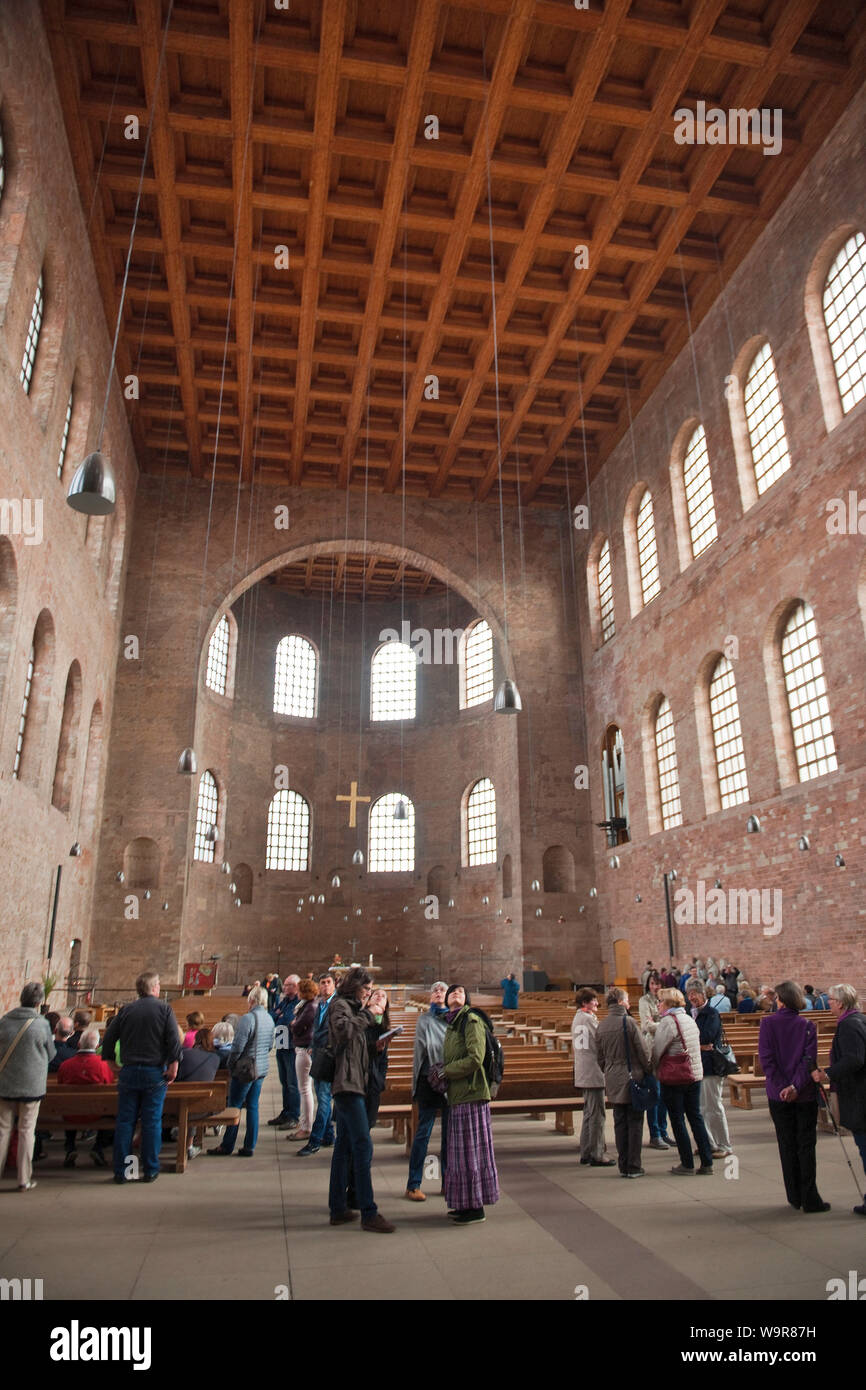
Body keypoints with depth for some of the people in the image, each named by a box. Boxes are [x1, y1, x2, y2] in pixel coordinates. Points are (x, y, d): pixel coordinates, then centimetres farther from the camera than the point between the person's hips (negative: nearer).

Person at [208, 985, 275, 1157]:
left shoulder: (248, 1018, -18)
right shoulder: (269, 1019, 5)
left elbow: (238, 1046, -19)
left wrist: (230, 1064, -5)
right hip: (262, 1069, 7)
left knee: (234, 1106, 5)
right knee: (253, 1106, 12)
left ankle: (227, 1146, 13)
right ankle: (249, 1147, 14)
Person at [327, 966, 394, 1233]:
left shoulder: (353, 1007, 19)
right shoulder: (339, 1005, -9)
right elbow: (342, 1030, -29)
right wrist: (362, 1016, -15)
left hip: (352, 1083, 10)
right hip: (347, 1083, -10)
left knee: (344, 1146, 12)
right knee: (363, 1146, -10)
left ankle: (338, 1209, 19)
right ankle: (368, 1213, -8)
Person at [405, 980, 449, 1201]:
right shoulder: (425, 1019, 1)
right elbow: (425, 1047, -8)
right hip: (429, 1080, -3)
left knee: (449, 1132, 9)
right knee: (423, 1132, -2)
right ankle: (413, 1185, 5)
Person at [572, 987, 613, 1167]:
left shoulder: (576, 1019, 14)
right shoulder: (590, 1019, -15)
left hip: (582, 1075, 9)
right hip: (594, 1073, -9)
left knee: (588, 1114, 16)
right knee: (596, 1115, -3)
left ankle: (585, 1154, 20)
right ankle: (596, 1156, 2)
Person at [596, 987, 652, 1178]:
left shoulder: (601, 1026, 6)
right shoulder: (628, 1022, -13)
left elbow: (600, 1057, 11)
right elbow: (643, 1051, -11)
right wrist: (648, 1072, 2)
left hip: (613, 1081, 5)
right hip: (632, 1078, -5)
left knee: (620, 1123, 12)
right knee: (634, 1123, 3)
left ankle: (623, 1166, 16)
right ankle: (633, 1167, 6)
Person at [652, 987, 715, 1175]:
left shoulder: (668, 1021, -15)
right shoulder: (690, 1019, 8)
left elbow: (657, 1050, -12)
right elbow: (695, 1045, 13)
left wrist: (655, 1070, 5)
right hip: (695, 1075, 7)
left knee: (677, 1120, 3)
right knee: (696, 1117, 13)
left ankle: (687, 1164, 7)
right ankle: (707, 1162, 14)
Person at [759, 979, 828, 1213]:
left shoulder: (767, 1023, -6)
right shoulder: (807, 1026, -3)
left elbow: (766, 1058, -11)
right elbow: (809, 1059, -12)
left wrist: (781, 1087, -11)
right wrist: (796, 1086, -17)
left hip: (779, 1095, 0)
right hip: (805, 1095, 0)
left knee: (787, 1146, 10)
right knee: (806, 1145, 7)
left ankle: (795, 1198, 17)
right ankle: (810, 1199, 5)